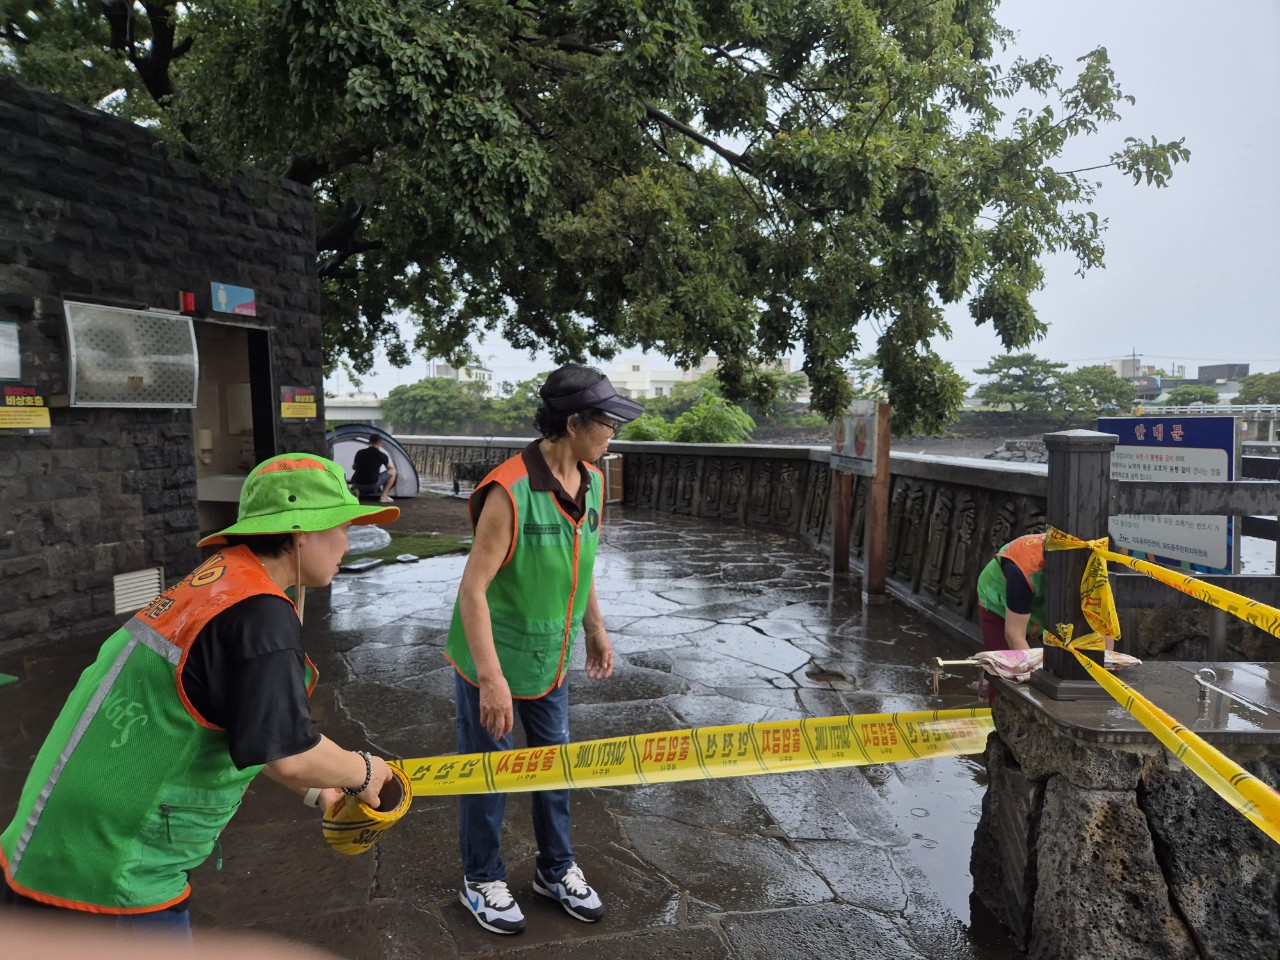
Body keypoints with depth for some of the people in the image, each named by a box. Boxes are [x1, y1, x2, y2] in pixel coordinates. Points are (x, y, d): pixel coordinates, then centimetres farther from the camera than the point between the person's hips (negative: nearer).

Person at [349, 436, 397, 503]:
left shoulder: (359, 453, 6)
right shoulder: (382, 455, -1)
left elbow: (353, 467, 24)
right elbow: (390, 468, 20)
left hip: (357, 484, 4)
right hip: (373, 484, -4)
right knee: (392, 471, 15)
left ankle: (356, 490, 7)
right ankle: (384, 496, 10)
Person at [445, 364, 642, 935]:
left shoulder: (592, 483, -4)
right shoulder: (510, 491, -28)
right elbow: (473, 588, -25)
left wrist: (595, 629, 18)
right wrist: (491, 678, -26)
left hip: (550, 659, 7)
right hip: (494, 661, -7)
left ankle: (556, 869, 42)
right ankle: (481, 881, 36)